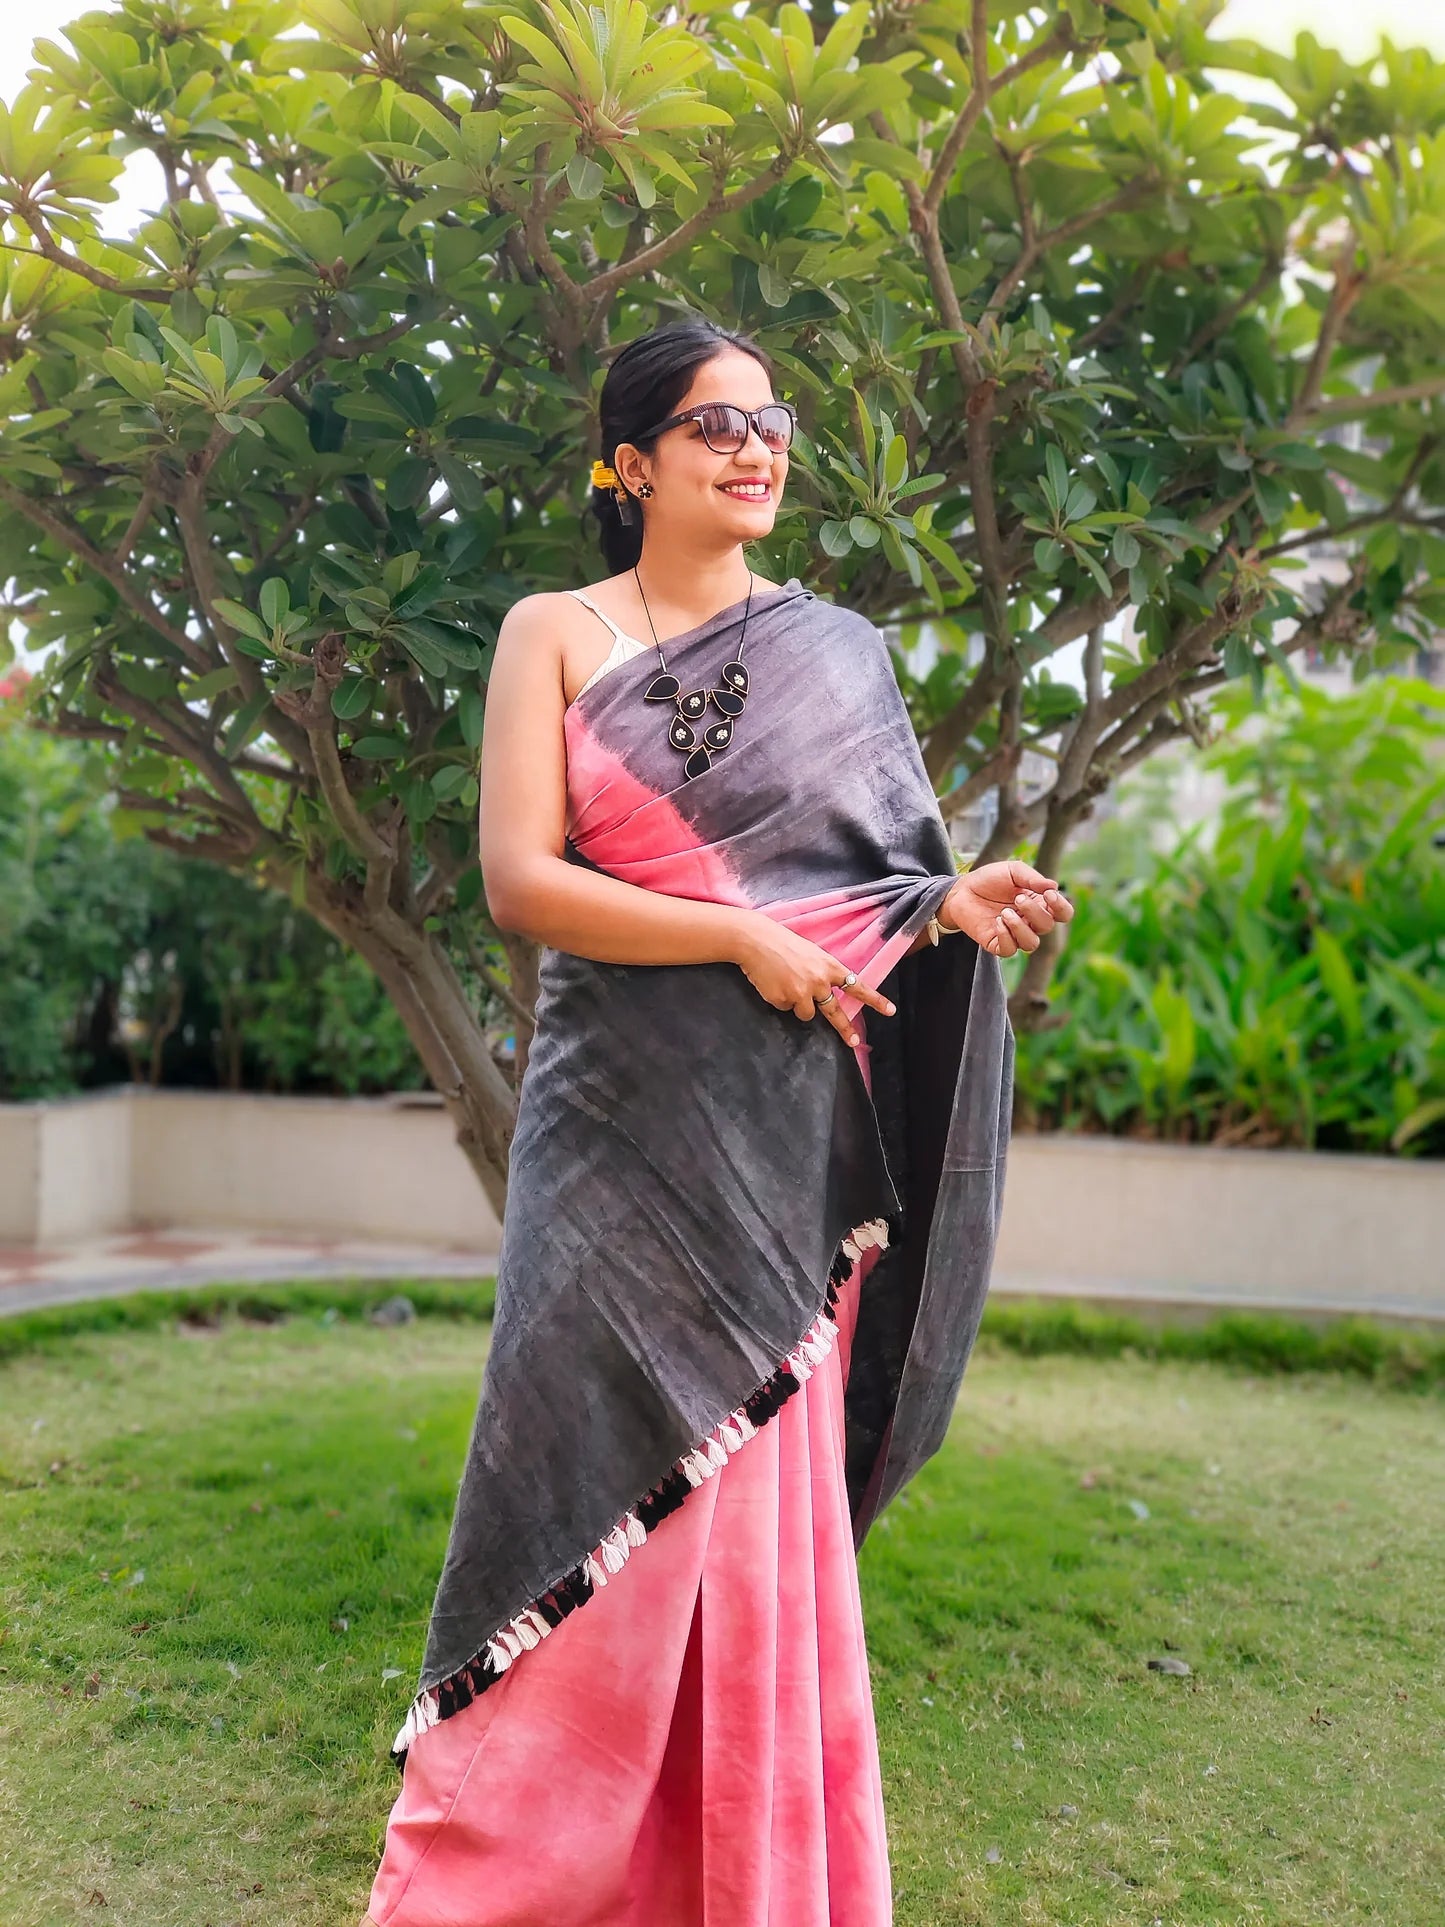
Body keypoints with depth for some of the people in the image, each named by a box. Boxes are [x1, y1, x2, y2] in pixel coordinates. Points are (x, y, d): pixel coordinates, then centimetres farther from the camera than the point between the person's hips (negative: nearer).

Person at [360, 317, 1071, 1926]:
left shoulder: (836, 652, 12)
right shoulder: (555, 633, 4)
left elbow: (870, 883, 13)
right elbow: (517, 881, -7)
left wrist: (956, 905, -9)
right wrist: (743, 940, -13)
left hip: (788, 1139, 2)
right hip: (620, 1127, -2)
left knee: (765, 1505, 6)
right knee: (603, 1503, -2)